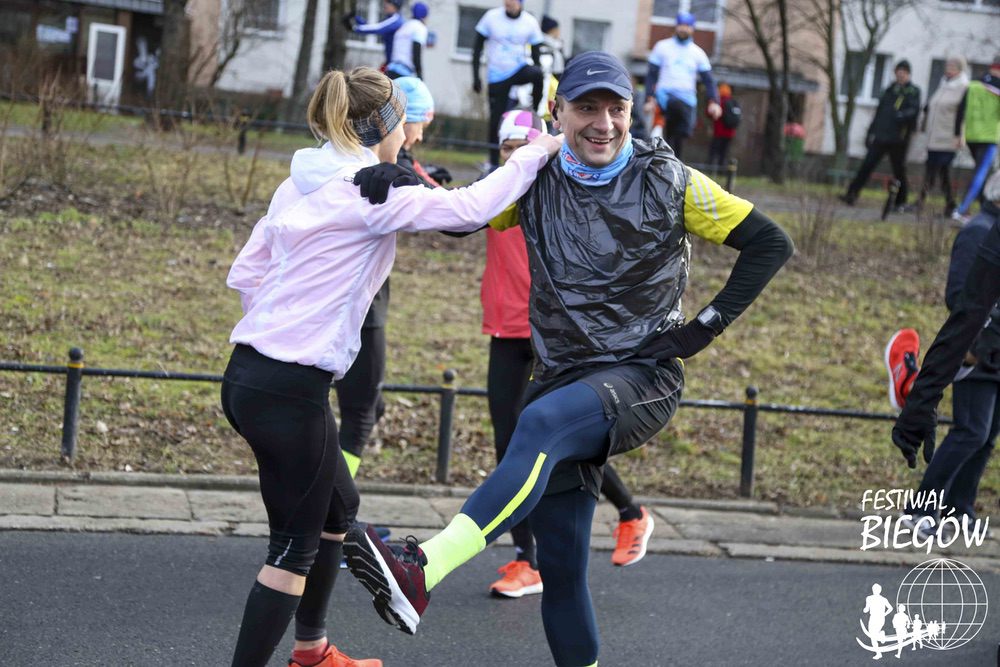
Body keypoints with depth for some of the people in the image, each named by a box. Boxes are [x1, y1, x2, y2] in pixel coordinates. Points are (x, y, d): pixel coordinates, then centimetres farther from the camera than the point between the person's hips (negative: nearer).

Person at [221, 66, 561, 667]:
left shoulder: (300, 186, 11)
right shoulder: (370, 193, -13)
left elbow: (245, 274, 14)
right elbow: (470, 209, -15)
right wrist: (534, 154, -3)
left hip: (250, 370, 9)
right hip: (291, 389, -9)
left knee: (338, 505, 25)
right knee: (295, 547, 2)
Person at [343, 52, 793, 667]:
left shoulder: (668, 181, -3)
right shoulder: (538, 181, 6)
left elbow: (770, 243, 2)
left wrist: (709, 325, -6)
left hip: (643, 378, -5)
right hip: (565, 384, 5)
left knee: (543, 421, -35)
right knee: (561, 568, 3)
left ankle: (419, 575, -49)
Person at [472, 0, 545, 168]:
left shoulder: (530, 22, -4)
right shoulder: (492, 17, -5)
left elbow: (536, 54, 3)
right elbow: (477, 48, 0)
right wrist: (476, 76, -5)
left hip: (520, 69, 0)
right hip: (497, 77, 0)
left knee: (538, 73, -35)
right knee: (496, 119, 1)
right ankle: (493, 163, 14)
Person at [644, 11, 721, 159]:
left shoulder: (697, 53, 13)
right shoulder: (662, 47, 9)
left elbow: (708, 80, 11)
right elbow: (651, 75, 8)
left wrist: (714, 102, -5)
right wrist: (650, 99, -3)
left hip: (687, 98, 3)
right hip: (665, 94, -3)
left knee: (678, 141, -2)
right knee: (677, 105, -39)